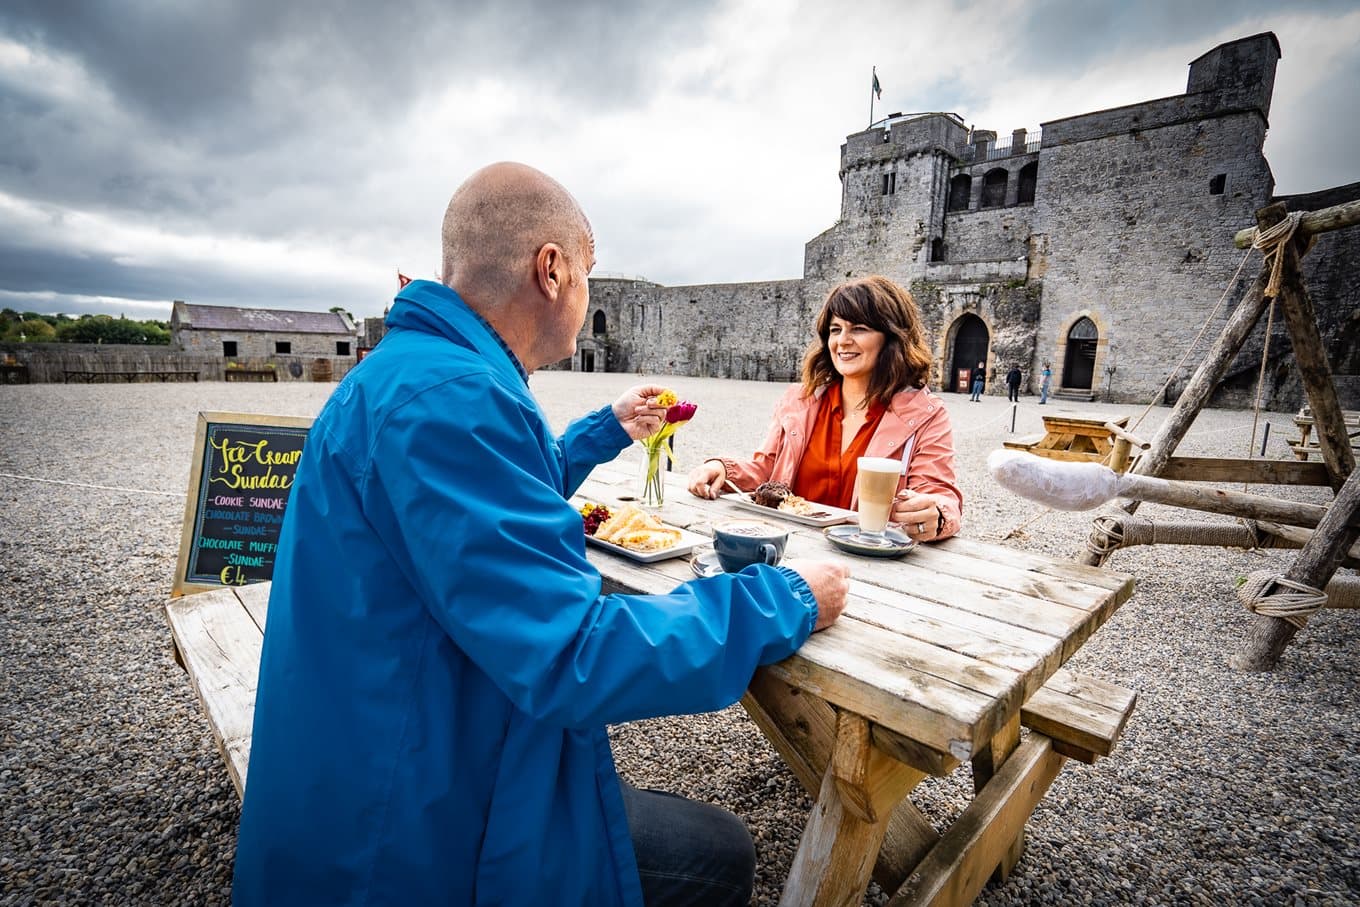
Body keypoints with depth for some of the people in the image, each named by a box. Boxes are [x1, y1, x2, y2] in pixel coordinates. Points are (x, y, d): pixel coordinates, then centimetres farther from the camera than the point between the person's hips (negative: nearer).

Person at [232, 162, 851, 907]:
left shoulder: (415, 366, 5)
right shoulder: (446, 393, -29)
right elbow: (574, 660, -33)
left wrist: (609, 428, 26)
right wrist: (787, 600, -21)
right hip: (406, 836, -10)